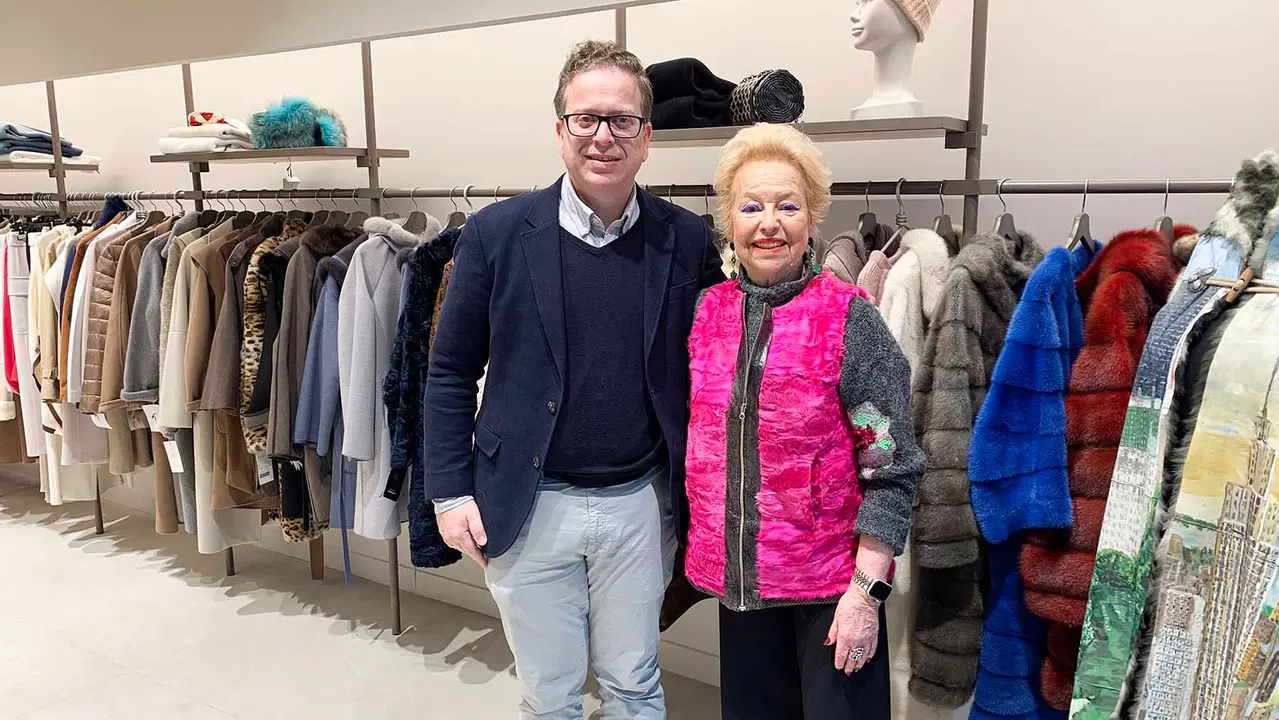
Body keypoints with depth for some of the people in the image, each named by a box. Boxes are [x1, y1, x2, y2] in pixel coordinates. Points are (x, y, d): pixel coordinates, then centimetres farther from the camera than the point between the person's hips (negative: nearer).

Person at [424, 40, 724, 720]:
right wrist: (451, 491, -4)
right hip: (527, 506, 0)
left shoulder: (687, 241, -3)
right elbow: (451, 372, -1)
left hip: (640, 503, 1)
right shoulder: (497, 232, -7)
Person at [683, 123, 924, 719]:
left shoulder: (848, 317, -12)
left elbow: (891, 469, -12)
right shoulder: (707, 311, 0)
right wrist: (703, 549, 10)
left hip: (831, 582, -4)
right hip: (737, 576, 4)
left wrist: (866, 591, -14)